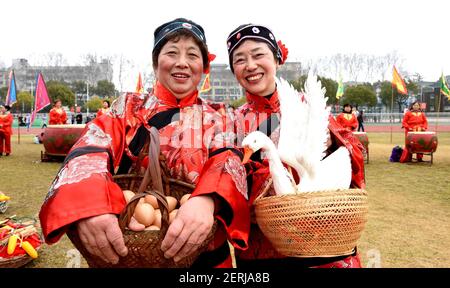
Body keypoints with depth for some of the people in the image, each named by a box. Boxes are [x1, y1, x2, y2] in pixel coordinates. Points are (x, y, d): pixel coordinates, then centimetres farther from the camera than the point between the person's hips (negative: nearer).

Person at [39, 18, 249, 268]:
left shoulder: (215, 120, 1)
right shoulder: (129, 107, 0)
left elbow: (229, 160, -17)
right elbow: (91, 150, -16)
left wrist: (207, 199, -40)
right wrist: (88, 205, -38)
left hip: (200, 253, 1)